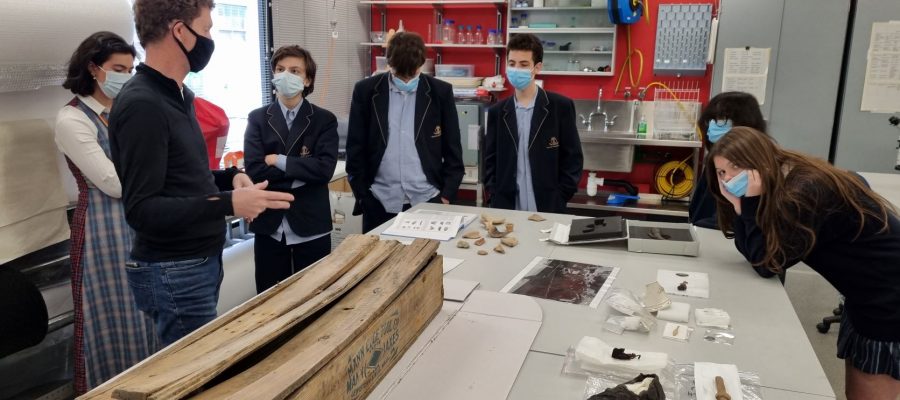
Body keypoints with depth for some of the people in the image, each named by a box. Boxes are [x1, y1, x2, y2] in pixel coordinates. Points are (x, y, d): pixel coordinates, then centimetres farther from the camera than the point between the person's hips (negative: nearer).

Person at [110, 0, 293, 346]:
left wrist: (229, 178, 1)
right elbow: (141, 210, -23)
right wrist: (228, 203, -31)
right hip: (175, 273, -9)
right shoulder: (141, 105, -20)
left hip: (199, 262, 9)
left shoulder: (176, 95, 10)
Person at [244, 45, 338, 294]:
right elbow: (254, 171, -10)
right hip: (269, 225, 1)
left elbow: (325, 168, -14)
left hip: (311, 225, -1)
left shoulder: (324, 120, 1)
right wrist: (302, 173, -13)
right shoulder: (258, 119, 3)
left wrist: (279, 161, -13)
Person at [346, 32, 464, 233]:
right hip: (379, 202, 1)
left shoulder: (441, 92, 0)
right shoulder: (366, 91, 0)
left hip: (428, 199, 0)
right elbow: (355, 148, 3)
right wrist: (362, 195, 1)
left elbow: (452, 149, 4)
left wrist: (447, 195, 0)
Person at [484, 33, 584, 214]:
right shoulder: (497, 112, 6)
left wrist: (557, 200, -8)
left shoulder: (561, 107, -3)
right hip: (506, 209, 2)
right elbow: (490, 161, 8)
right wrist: (496, 198, -3)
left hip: (548, 210, -2)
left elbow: (573, 159, -2)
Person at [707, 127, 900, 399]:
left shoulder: (804, 191, -26)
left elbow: (768, 260, -19)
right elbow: (751, 251, -1)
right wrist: (737, 204, -14)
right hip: (866, 300, 9)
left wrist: (751, 202, -22)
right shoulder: (778, 188, 2)